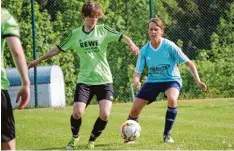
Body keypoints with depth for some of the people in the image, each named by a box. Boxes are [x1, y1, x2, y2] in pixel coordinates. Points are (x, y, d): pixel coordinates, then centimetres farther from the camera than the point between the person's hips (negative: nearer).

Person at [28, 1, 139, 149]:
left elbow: (122, 36, -11)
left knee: (105, 115, -15)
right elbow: (58, 48, 14)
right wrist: (39, 60, 16)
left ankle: (92, 140, 13)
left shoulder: (103, 30, 0)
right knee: (77, 113, -13)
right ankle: (75, 137, 20)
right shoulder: (75, 34, 5)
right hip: (85, 80, 1)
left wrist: (131, 44, -33)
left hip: (104, 81, -1)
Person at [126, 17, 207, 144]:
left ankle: (167, 135, -20)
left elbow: (188, 63, -10)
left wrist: (198, 81, -19)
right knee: (135, 109, -4)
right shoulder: (144, 50, -8)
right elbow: (138, 72, -7)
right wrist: (136, 80, -31)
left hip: (171, 80, -3)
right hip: (152, 81, 3)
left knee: (172, 99, -36)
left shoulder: (169, 46, -17)